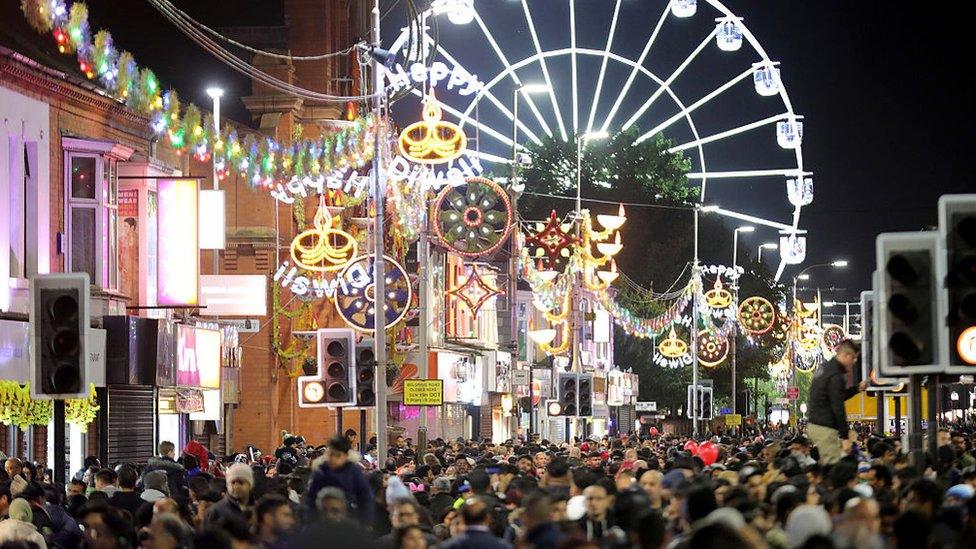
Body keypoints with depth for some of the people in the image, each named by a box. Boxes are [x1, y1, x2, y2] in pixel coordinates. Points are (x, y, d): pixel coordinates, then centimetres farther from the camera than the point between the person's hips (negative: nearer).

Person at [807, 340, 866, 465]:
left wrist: (857, 388, 17)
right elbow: (837, 406, -19)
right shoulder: (836, 376, -16)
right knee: (832, 466, -9)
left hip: (814, 424, 10)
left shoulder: (826, 369, 15)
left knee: (825, 464, 14)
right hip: (825, 428, -10)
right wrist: (845, 434, -16)